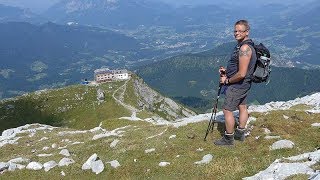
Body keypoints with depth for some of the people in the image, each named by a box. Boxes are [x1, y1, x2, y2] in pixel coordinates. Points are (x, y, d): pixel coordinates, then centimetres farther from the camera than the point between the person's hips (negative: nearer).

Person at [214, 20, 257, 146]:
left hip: (237, 85, -10)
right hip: (244, 84, 10)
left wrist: (227, 80, -16)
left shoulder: (244, 48, -27)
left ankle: (229, 138, 11)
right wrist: (226, 71, 6)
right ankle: (240, 133, 34)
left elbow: (241, 73, -29)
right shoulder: (244, 45, 6)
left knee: (227, 110, -1)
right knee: (242, 107, 19)